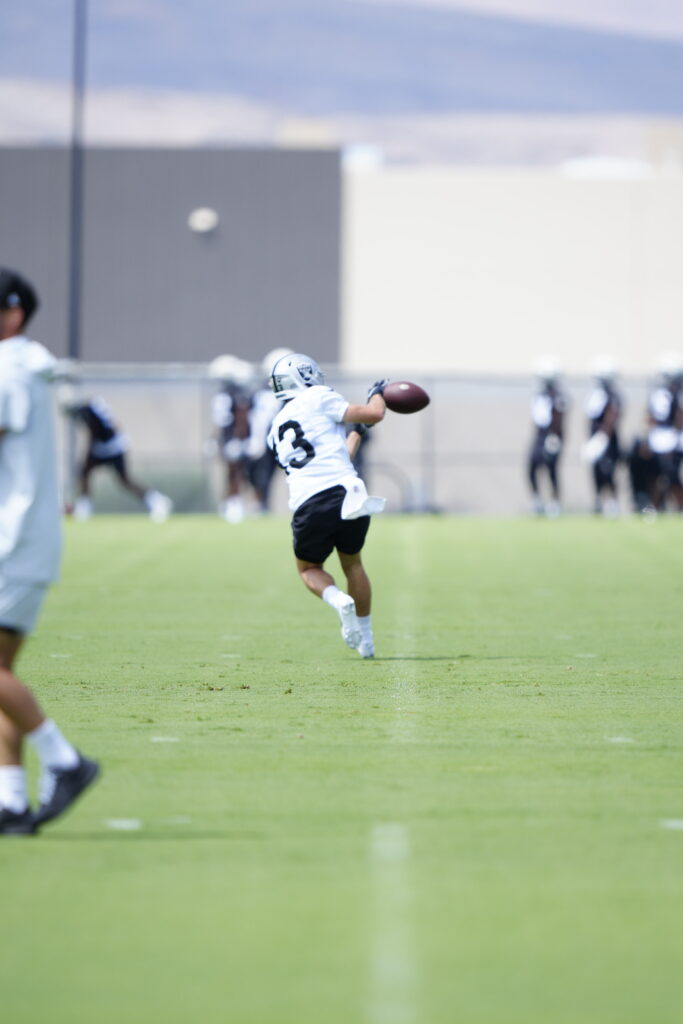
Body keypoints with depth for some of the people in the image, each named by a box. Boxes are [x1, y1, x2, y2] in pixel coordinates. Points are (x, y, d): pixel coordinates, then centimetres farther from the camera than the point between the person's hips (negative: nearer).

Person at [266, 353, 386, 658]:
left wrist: (357, 430, 43)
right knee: (352, 563, 22)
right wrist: (377, 393, 24)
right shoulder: (317, 400, 7)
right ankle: (366, 641, 24)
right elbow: (374, 415, 3)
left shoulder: (276, 430, 24)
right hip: (346, 493, -2)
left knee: (309, 568, 25)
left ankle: (340, 601, -6)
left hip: (308, 505, 2)